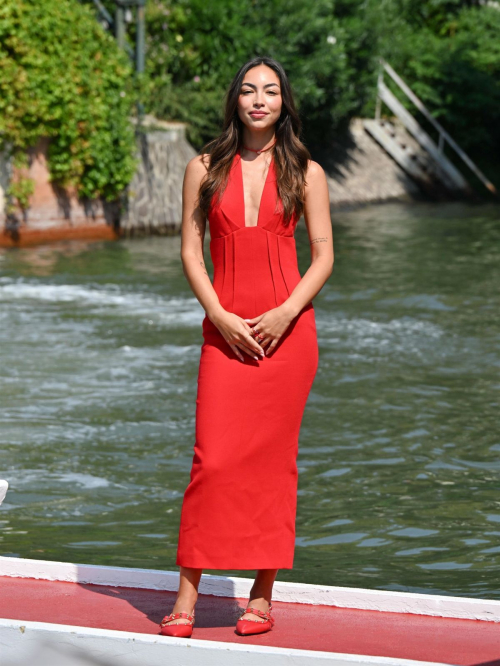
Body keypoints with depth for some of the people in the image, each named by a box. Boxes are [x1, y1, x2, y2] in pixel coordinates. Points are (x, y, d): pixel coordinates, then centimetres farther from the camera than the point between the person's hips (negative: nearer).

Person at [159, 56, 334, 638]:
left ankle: (262, 596, 11)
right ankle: (186, 595, -2)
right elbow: (190, 252, 5)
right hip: (225, 328, 0)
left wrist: (286, 313, -10)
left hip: (286, 329, 0)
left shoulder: (305, 172, 6)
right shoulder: (205, 168, 7)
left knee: (273, 460, 2)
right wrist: (220, 317, -8)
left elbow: (323, 257, 4)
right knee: (213, 459, -7)